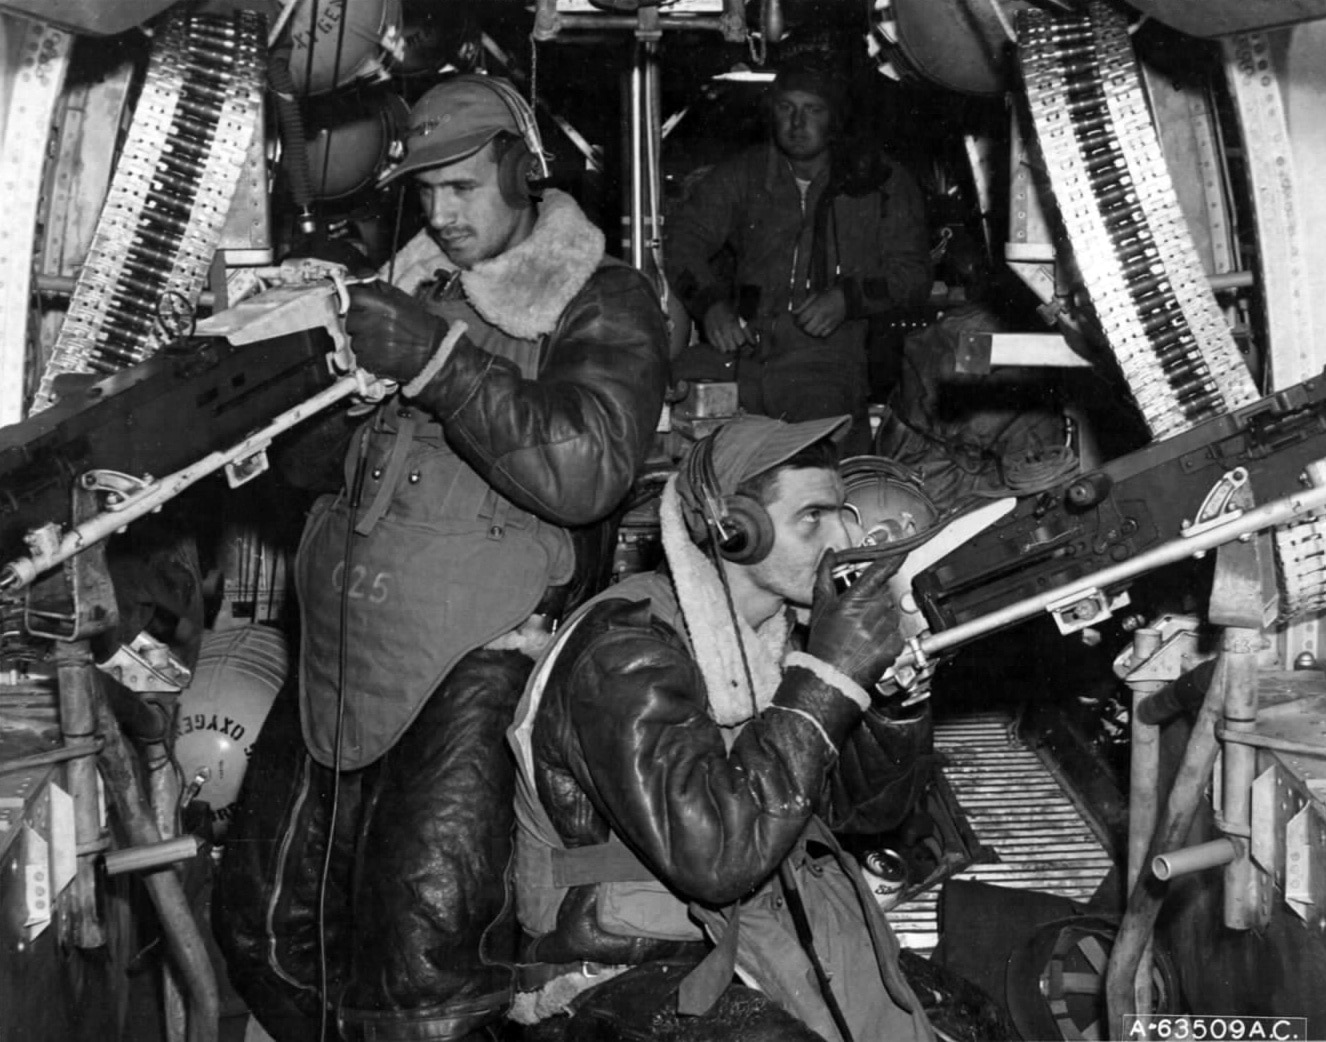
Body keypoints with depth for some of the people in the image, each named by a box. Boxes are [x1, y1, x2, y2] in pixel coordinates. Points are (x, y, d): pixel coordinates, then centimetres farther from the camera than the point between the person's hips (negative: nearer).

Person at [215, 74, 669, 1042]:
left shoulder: (605, 303, 3)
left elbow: (583, 471, -15)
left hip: (481, 649, -6)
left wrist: (438, 360, -19)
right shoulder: (414, 289, 18)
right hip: (349, 638, 6)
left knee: (424, 936, -19)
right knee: (266, 921, 6)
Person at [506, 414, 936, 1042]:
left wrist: (896, 686, -6)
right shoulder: (623, 650, -19)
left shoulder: (775, 637, 7)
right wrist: (825, 679, -25)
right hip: (617, 982, -7)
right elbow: (712, 854, -29)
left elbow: (869, 808, 12)